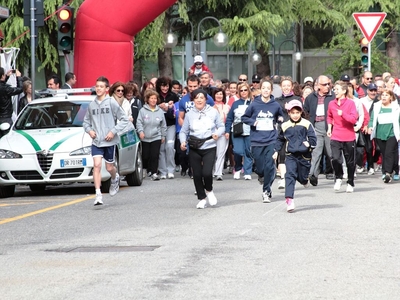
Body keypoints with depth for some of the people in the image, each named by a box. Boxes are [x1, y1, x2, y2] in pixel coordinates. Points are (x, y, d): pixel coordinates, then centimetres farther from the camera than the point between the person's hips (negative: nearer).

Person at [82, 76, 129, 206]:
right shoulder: (92, 105, 4)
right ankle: (98, 195, -14)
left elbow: (124, 120, -4)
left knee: (109, 167, 8)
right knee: (97, 165, -12)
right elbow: (86, 121, 17)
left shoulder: (112, 103, -6)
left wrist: (113, 131, -12)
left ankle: (115, 178, 44)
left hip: (109, 141, -2)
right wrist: (89, 130, -3)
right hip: (96, 141, 2)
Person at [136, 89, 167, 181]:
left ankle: (154, 173, -4)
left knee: (155, 156, -8)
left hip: (156, 137, 1)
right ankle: (147, 170, 26)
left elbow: (163, 125, 12)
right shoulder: (143, 110, -2)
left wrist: (163, 136, 13)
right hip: (145, 138, -1)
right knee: (145, 156, 5)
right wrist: (141, 131, -18)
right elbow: (139, 122, -4)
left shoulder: (160, 111, 4)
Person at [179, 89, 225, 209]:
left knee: (207, 173, -16)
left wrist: (217, 133, -13)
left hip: (209, 148, -2)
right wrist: (183, 141, -8)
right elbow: (184, 131, 10)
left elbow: (221, 126, 7)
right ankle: (201, 198, 20)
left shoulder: (213, 112, 1)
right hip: (194, 149, 2)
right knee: (197, 174, 3)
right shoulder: (189, 114, 5)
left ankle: (209, 190, 16)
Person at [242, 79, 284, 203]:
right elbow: (244, 118, 8)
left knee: (269, 167, -8)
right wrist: (253, 122, -9)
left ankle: (266, 191, 6)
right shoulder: (254, 104, -2)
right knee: (260, 168, 5)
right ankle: (261, 176, 42)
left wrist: (280, 120, -3)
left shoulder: (276, 105, 1)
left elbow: (281, 116, 19)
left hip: (271, 140, 0)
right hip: (257, 141, 0)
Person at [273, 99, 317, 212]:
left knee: (302, 176, 9)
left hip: (304, 155, 0)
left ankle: (304, 180, 49)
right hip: (290, 156, 0)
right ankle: (289, 200, -20)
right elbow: (280, 139, 20)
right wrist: (276, 151, 17)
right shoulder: (285, 126, 6)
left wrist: (309, 144, -17)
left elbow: (313, 138, 1)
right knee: (290, 176, -14)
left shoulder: (306, 124, 0)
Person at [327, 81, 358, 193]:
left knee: (350, 161, 8)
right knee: (335, 158, -17)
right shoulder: (331, 104, 4)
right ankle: (338, 178, 8)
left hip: (349, 137, -2)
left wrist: (342, 113, -24)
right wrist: (329, 128, 12)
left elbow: (354, 119, -15)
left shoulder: (350, 103, -7)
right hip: (335, 137, 2)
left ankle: (350, 183, 24)